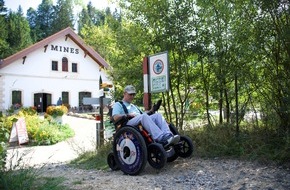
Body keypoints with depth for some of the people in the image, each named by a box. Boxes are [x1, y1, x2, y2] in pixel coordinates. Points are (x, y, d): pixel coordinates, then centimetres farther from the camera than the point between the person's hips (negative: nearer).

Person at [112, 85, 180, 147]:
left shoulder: (134, 106, 41)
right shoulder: (118, 104, 19)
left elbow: (143, 114, 29)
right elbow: (116, 117, -1)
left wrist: (151, 111, 10)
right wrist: (129, 115, -9)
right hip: (129, 123, -6)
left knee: (158, 115, -19)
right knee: (143, 116, -37)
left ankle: (168, 136, -42)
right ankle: (162, 139, -52)